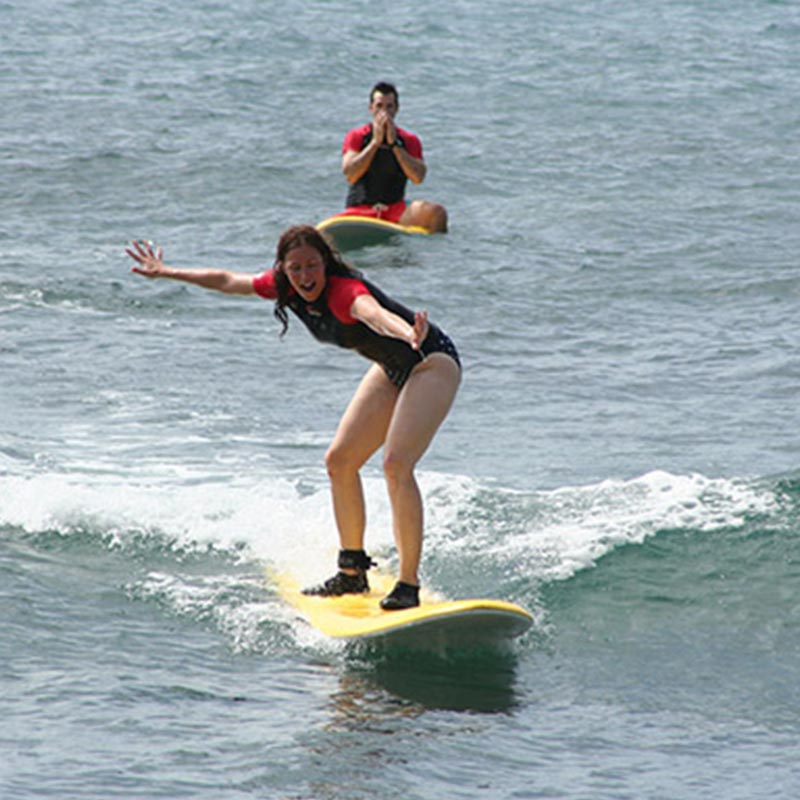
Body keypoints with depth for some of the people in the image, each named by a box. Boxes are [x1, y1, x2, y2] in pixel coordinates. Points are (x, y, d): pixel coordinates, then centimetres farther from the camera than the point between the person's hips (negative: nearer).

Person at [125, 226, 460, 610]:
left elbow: (373, 313, -56)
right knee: (339, 461, 9)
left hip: (432, 362, -9)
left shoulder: (344, 290, -32)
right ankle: (352, 572, 22)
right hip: (391, 369, 9)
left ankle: (409, 587, -22)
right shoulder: (286, 288, -7)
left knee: (396, 464, -24)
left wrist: (409, 334, -77)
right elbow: (228, 281, 10)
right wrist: (167, 273, 20)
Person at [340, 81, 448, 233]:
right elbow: (350, 175, -10)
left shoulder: (409, 140, 9)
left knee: (437, 212, -26)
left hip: (395, 209, 2)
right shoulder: (356, 136, 6)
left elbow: (418, 177, -7)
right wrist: (375, 142, -10)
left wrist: (394, 144, -9)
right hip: (360, 209, -2)